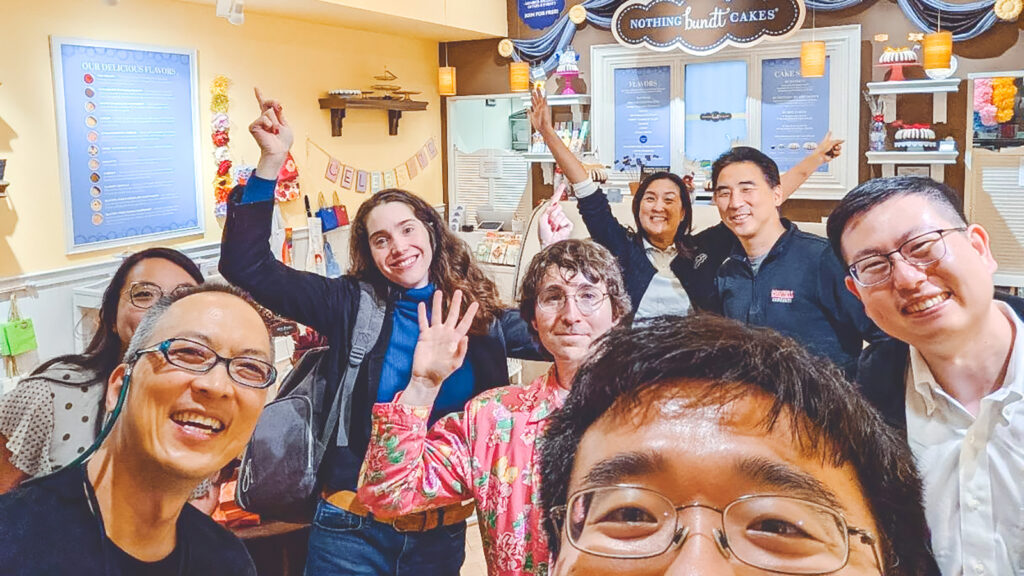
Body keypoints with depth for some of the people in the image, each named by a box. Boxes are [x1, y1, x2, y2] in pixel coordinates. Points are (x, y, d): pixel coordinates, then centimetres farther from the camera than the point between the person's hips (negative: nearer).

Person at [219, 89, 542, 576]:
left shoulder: (477, 312, 0)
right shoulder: (351, 304, -5)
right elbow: (246, 264, -10)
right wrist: (272, 160, -18)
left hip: (445, 530, 2)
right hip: (354, 529, -1)